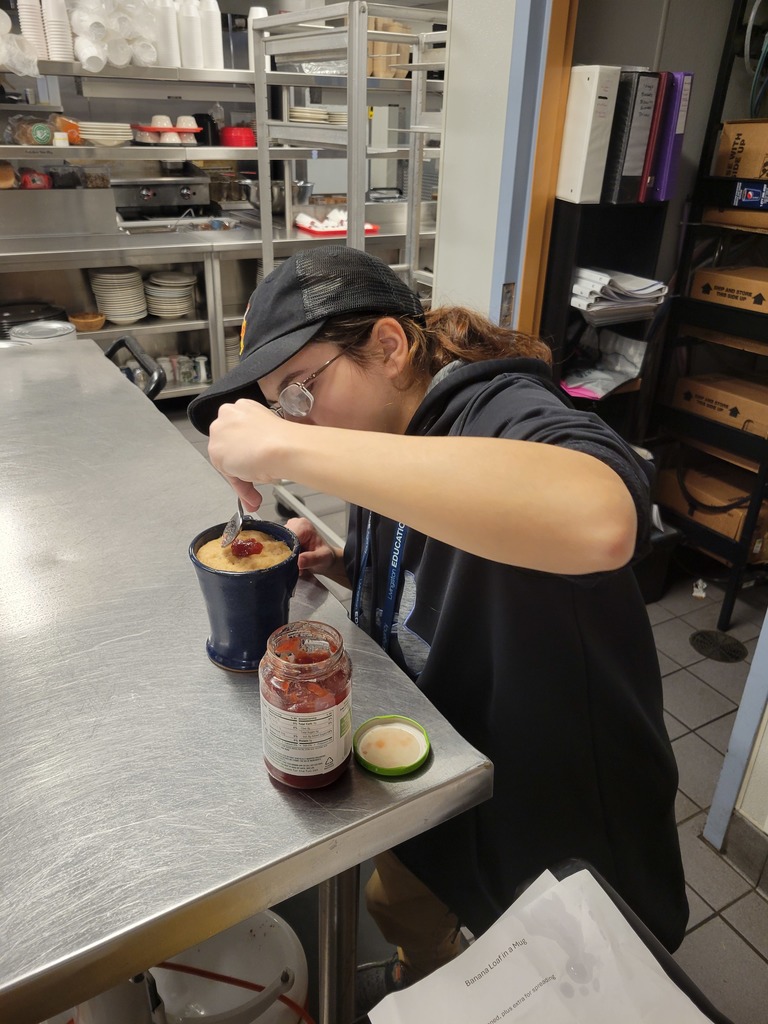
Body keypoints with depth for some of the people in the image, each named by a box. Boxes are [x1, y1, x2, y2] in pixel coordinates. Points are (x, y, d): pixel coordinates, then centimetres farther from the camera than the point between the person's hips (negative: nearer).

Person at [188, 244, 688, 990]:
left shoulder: (506, 417, -29)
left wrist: (288, 449, -47)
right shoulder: (388, 441, -3)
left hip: (560, 837, -7)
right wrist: (338, 564, -9)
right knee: (401, 913, 29)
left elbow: (599, 521, -54)